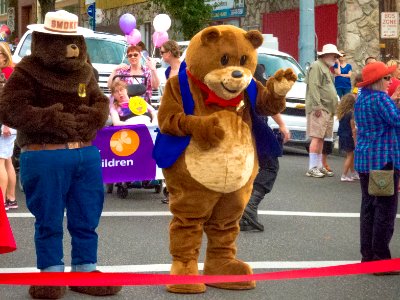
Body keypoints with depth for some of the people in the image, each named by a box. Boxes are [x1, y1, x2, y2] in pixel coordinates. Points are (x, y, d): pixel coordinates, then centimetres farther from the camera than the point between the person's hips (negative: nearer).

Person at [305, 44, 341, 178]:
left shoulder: (326, 68, 25)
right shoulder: (316, 66, -7)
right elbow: (313, 87, -16)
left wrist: (334, 106, 22)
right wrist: (317, 106, -21)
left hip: (328, 109, 10)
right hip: (319, 109, -10)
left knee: (321, 138, 11)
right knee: (317, 137, -12)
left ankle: (319, 166, 14)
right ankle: (312, 168, -13)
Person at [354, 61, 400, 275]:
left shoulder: (360, 99, 12)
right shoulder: (380, 98, -17)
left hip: (364, 159, 9)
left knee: (368, 207, 14)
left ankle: (367, 255, 19)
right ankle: (381, 259, -2)